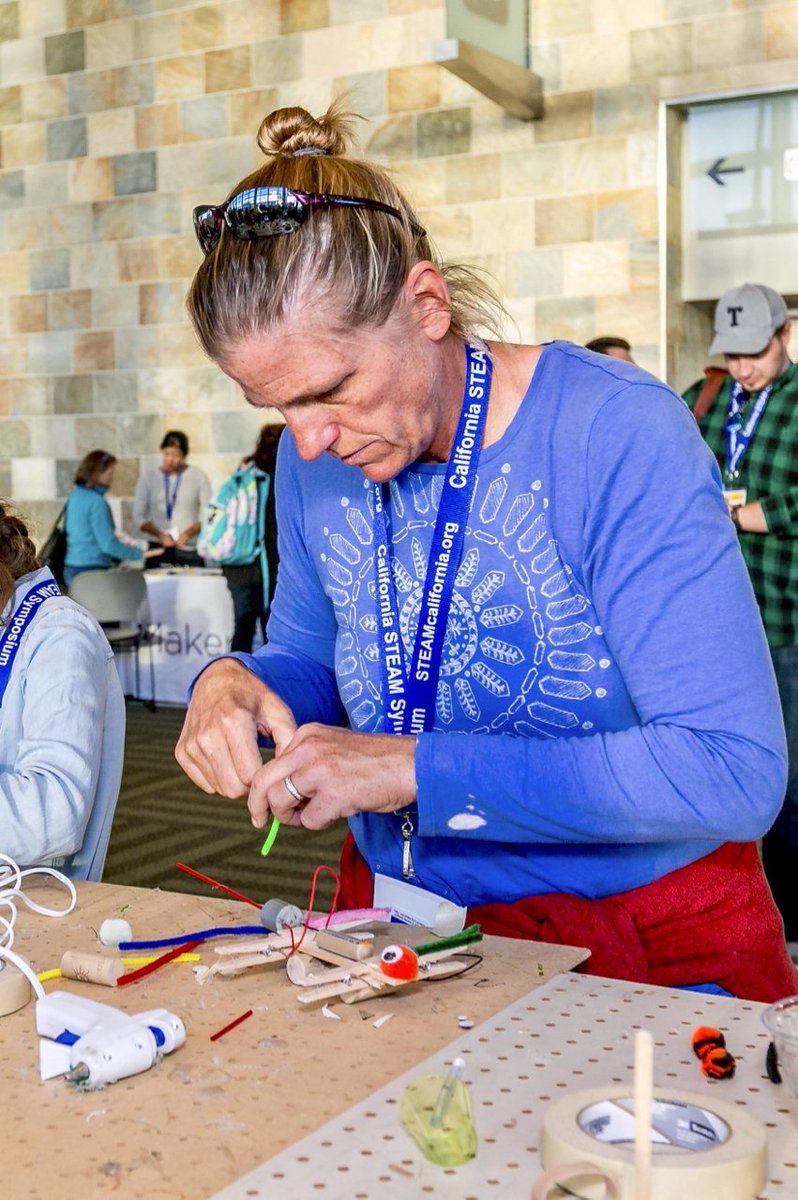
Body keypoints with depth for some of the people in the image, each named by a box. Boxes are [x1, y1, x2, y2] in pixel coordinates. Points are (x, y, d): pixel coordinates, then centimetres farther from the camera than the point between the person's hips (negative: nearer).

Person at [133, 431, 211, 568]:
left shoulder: (198, 476, 7)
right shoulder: (147, 477, 10)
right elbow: (138, 517, 6)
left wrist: (189, 532, -13)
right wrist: (159, 534, -10)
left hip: (190, 551, -1)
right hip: (159, 549, 1)